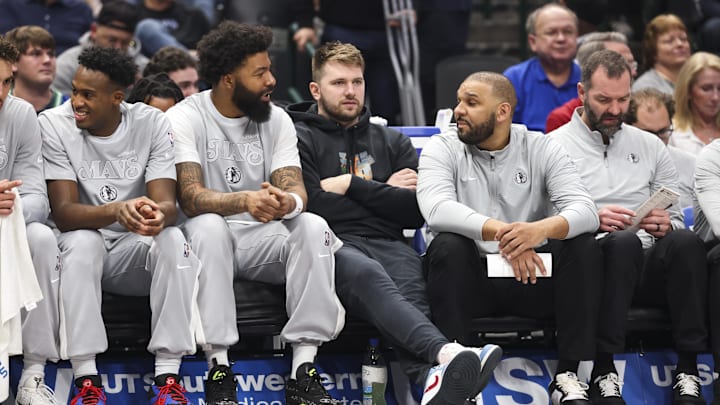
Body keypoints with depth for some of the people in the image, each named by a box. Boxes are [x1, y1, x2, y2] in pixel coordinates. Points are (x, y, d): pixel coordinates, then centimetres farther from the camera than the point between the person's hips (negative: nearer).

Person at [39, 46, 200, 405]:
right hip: (83, 250, -1)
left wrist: (158, 214, -43)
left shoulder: (152, 124, -7)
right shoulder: (54, 125, -12)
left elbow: (167, 204, -16)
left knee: (172, 239, -30)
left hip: (137, 252, 2)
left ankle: (168, 376, -30)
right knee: (83, 242, -35)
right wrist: (116, 211, -41)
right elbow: (63, 213, -20)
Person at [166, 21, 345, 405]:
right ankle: (218, 366, -33)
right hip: (210, 242, -3)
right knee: (209, 226, -36)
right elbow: (190, 197, -21)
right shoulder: (185, 118, -9)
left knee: (313, 227, -26)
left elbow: (296, 190, -8)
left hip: (263, 241, 3)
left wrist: (287, 202, -35)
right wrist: (246, 200, -42)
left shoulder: (277, 119, 4)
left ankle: (304, 368, -28)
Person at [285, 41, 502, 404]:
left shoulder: (392, 142, 28)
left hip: (388, 244, 4)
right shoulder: (300, 139, 15)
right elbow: (312, 207, -3)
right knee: (369, 277, -40)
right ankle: (444, 353, -67)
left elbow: (417, 211, 14)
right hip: (334, 245, -3)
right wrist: (383, 192, 9)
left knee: (409, 286, -34)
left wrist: (352, 185, 5)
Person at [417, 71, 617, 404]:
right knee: (447, 245, -31)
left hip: (531, 277, 2)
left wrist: (541, 229, -37)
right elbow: (437, 209, -22)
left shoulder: (542, 149, 2)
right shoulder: (442, 149, -1)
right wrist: (498, 233, -37)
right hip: (471, 277, -1)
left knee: (584, 247, -22)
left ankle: (569, 374, -21)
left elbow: (584, 210, -14)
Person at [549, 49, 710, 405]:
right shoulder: (556, 146, 9)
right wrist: (591, 219, -20)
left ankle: (688, 371, -31)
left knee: (685, 241, -31)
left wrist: (666, 224, -5)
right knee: (624, 240, -38)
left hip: (649, 268, 4)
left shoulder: (650, 147, 22)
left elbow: (676, 222, 19)